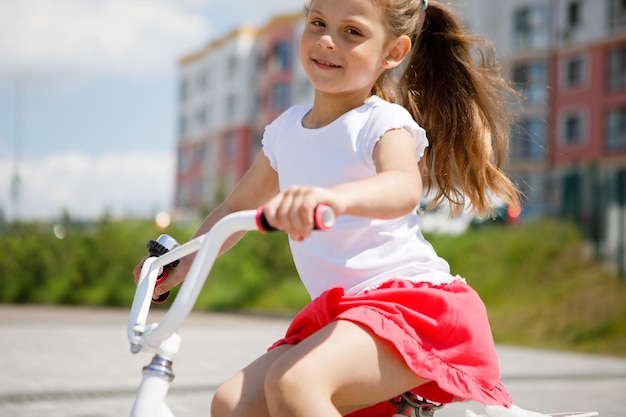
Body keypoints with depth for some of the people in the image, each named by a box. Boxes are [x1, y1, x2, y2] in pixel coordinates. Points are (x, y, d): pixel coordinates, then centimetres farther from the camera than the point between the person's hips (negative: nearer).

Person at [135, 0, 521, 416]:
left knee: (293, 382, -31)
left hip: (413, 304, -8)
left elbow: (404, 188, -32)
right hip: (340, 312, 8)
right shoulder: (286, 130, 13)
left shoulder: (385, 123, -7)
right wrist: (181, 264, 24)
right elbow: (238, 206, 29)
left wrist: (334, 197, -51)